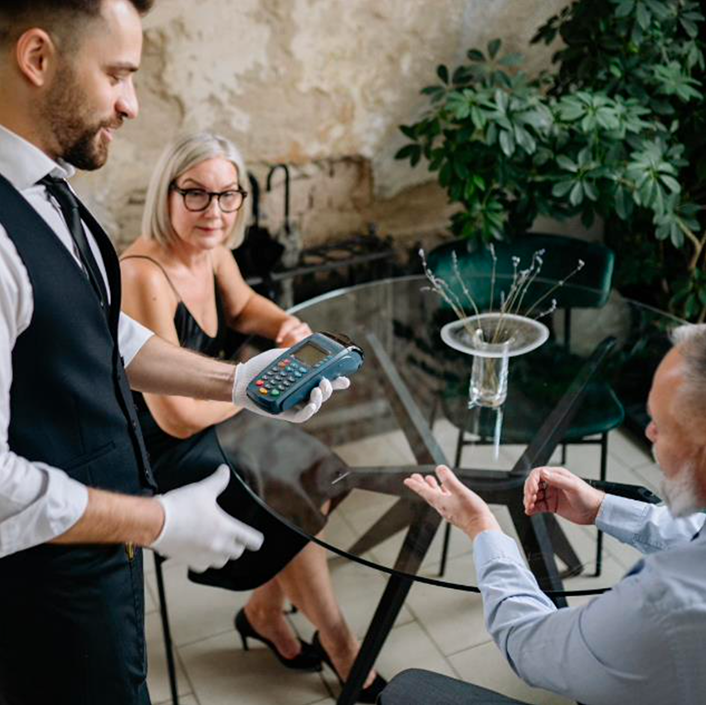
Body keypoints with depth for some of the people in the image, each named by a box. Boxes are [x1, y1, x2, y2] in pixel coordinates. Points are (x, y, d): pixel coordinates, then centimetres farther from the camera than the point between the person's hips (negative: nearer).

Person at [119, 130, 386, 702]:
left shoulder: (213, 251, -3)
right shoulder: (145, 278, -29)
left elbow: (242, 307, 20)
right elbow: (180, 416, -30)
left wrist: (285, 325, -1)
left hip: (208, 429, 8)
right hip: (157, 458, -8)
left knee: (315, 479, -2)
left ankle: (265, 611, 21)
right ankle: (339, 644, 13)